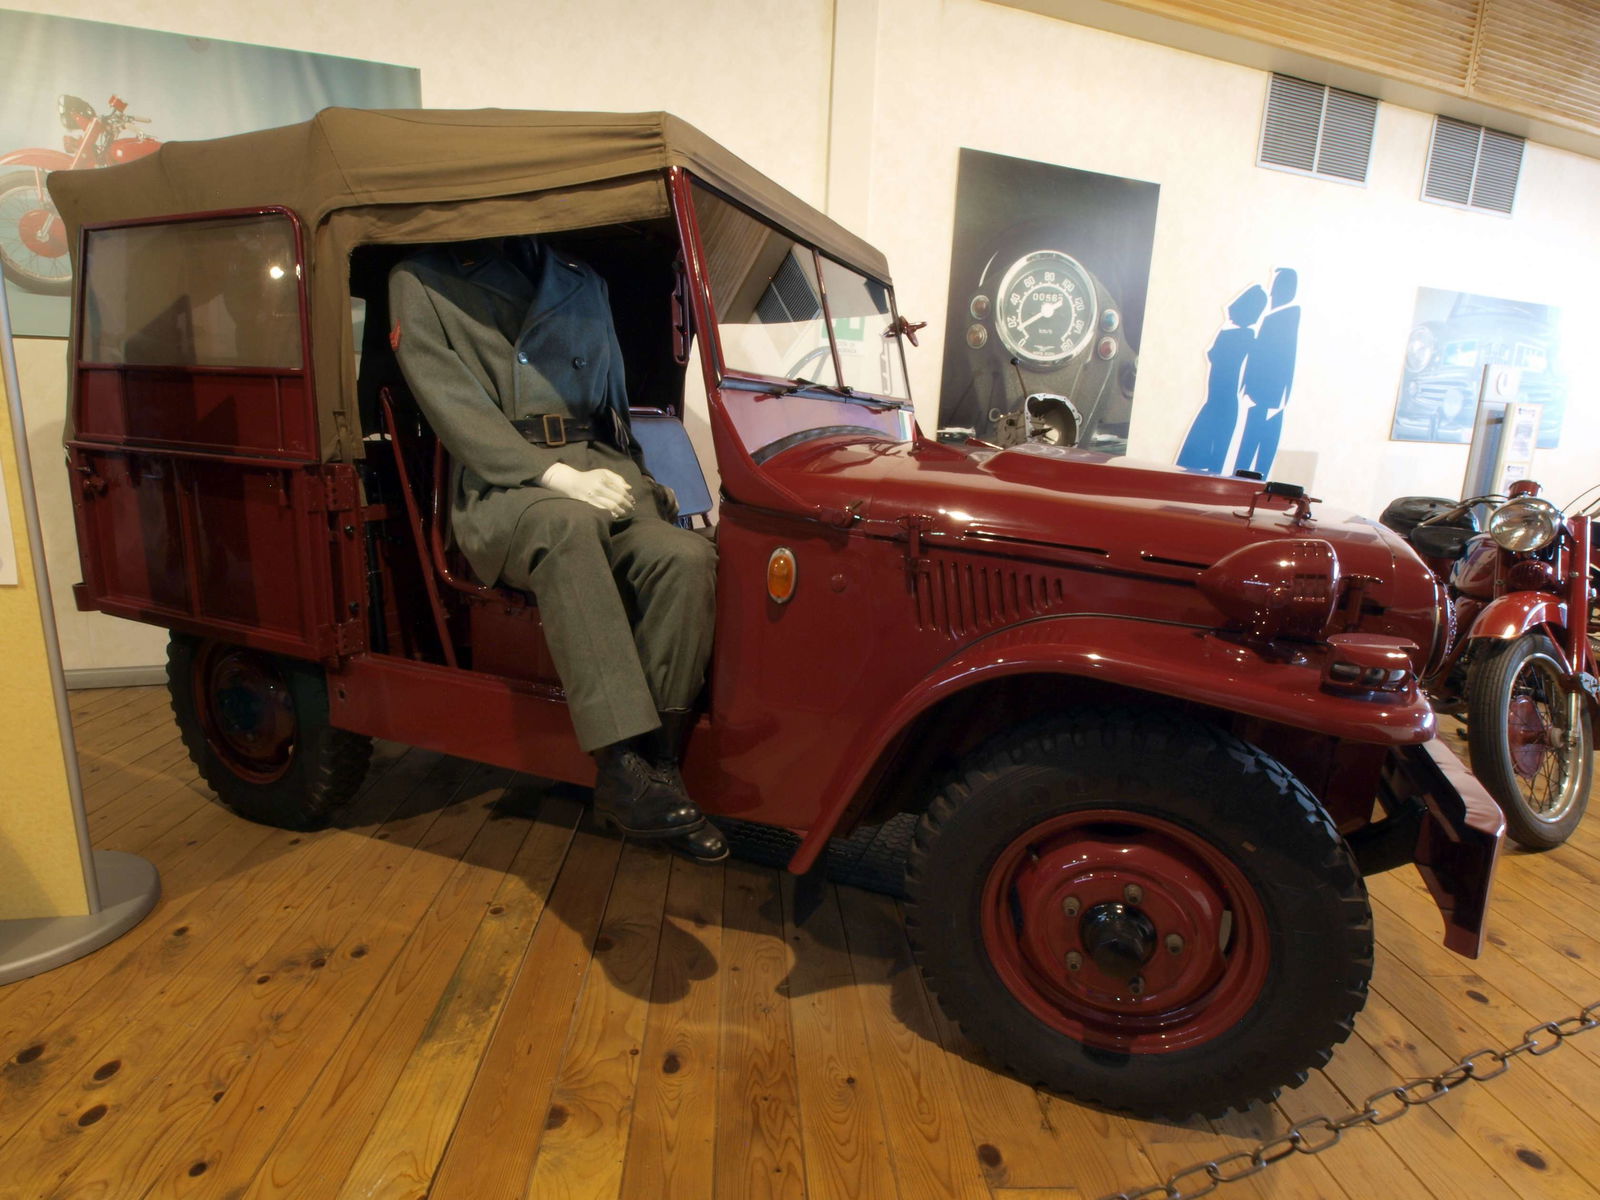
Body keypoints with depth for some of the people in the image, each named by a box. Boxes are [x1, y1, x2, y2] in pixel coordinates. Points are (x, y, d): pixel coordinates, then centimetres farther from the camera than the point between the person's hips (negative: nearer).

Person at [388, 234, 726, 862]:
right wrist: (553, 473, -18)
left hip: (596, 464, 4)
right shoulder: (419, 282, 10)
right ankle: (621, 768, -40)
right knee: (568, 526, -39)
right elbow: (449, 400, -4)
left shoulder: (581, 280, 25)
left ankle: (659, 762, -23)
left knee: (685, 556, -27)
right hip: (499, 481, -4)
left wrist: (636, 475, 9)